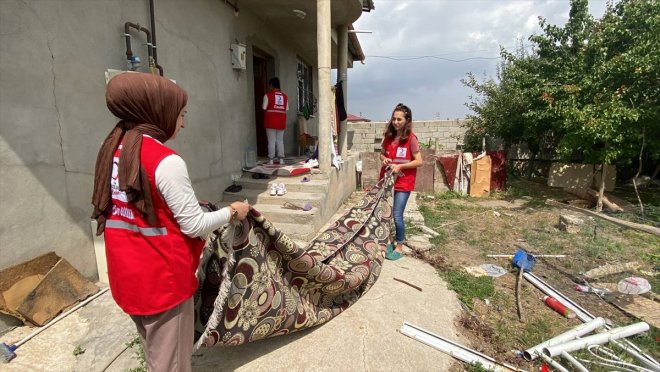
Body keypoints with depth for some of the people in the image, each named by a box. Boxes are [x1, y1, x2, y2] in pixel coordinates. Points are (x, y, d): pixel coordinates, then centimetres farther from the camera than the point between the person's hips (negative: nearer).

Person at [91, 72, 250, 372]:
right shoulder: (165, 161, -23)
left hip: (127, 272, 8)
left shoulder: (112, 149, 2)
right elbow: (195, 226, -19)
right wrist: (232, 212, -4)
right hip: (162, 276, -8)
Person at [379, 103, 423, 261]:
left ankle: (399, 247, 15)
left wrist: (400, 166, -20)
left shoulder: (411, 138, -11)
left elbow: (419, 161, -11)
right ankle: (388, 242, 28)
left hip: (403, 183, -5)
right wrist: (384, 159, -6)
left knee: (397, 216, -3)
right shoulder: (388, 136, 4)